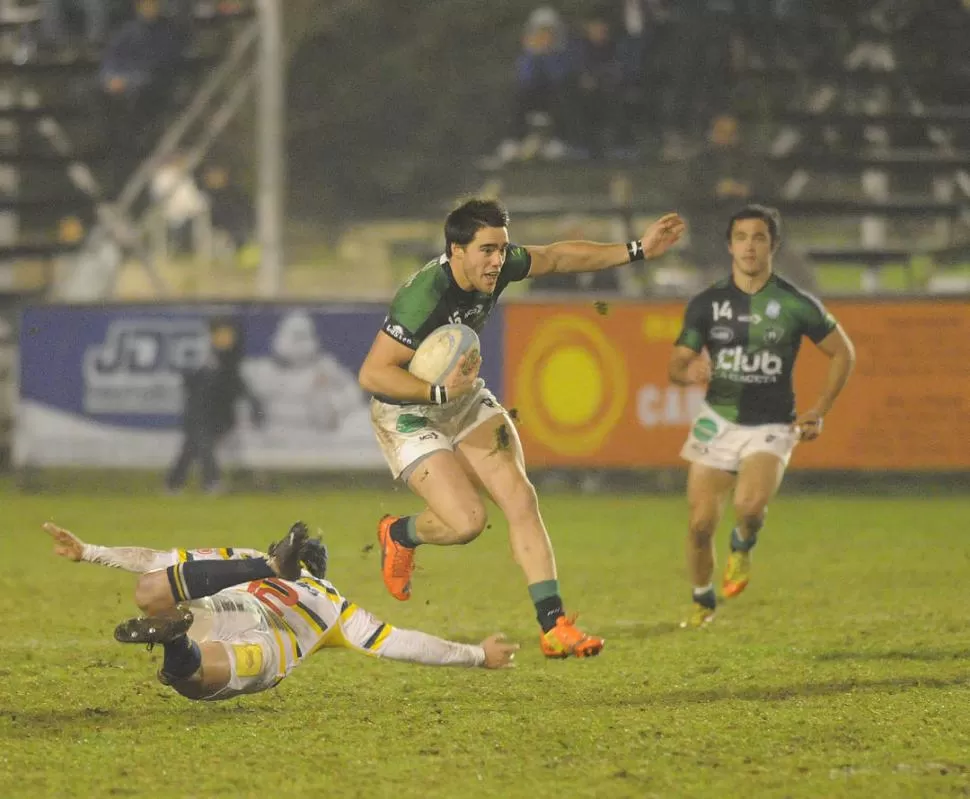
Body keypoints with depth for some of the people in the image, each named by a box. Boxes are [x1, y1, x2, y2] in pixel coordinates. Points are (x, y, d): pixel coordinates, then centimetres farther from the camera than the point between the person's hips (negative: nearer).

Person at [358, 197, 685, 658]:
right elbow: (371, 374, -29)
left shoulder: (495, 268, -11)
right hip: (407, 414, -7)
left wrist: (637, 251, 5)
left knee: (519, 498, -8)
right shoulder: (424, 298, -33)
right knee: (466, 522, -18)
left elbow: (558, 257, 7)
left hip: (464, 399, 7)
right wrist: (439, 392, -39)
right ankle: (398, 534, 18)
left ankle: (554, 626, -7)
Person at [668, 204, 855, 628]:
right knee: (700, 524, -2)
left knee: (750, 504, -29)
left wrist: (818, 411, -1)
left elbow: (843, 352, 6)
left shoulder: (795, 304, -6)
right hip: (717, 420, 2)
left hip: (771, 426, -2)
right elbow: (676, 363, 1)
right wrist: (688, 373, -24)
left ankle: (743, 546, 7)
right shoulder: (707, 303, 0)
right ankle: (702, 600, 26)